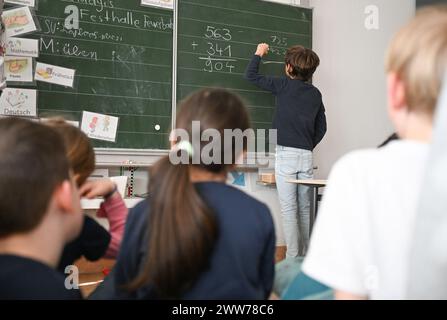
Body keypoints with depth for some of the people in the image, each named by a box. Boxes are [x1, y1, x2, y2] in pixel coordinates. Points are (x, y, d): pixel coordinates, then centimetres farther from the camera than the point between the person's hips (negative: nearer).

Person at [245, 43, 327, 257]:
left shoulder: (284, 86, -3)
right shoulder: (315, 94, 11)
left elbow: (251, 75, 6)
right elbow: (321, 128, 16)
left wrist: (258, 54, 22)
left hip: (286, 153, -5)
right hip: (307, 156, 5)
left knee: (288, 209, -3)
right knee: (304, 209, 11)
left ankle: (292, 258, -2)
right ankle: (304, 257, 17)